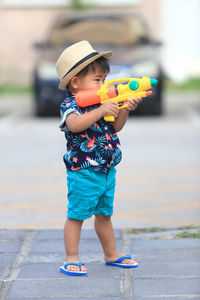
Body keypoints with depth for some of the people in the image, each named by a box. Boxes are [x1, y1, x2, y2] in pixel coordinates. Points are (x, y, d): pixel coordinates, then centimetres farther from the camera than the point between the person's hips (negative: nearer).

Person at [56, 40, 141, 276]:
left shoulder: (100, 102, 9)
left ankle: (111, 254, 30)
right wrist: (100, 111, -38)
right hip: (83, 172, -7)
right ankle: (71, 259, 5)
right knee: (76, 215, -2)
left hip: (107, 170, 7)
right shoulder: (70, 105, -13)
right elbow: (74, 124, -34)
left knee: (104, 214, 19)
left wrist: (125, 109, -6)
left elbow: (116, 127, 12)